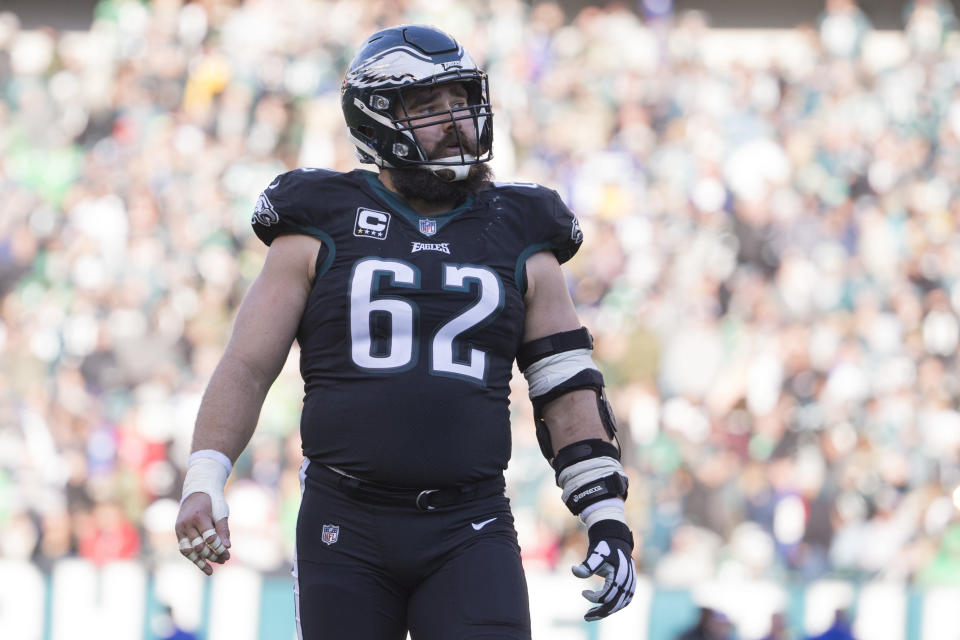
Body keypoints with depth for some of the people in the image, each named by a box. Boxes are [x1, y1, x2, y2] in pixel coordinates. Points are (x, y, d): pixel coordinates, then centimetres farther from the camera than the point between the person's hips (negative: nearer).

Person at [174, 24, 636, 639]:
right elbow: (247, 366, 4)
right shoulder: (322, 231, 6)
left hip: (470, 534, 1)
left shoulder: (517, 241, 11)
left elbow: (568, 389, 11)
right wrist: (204, 481, -9)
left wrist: (607, 517, 3)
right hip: (345, 529, -1)